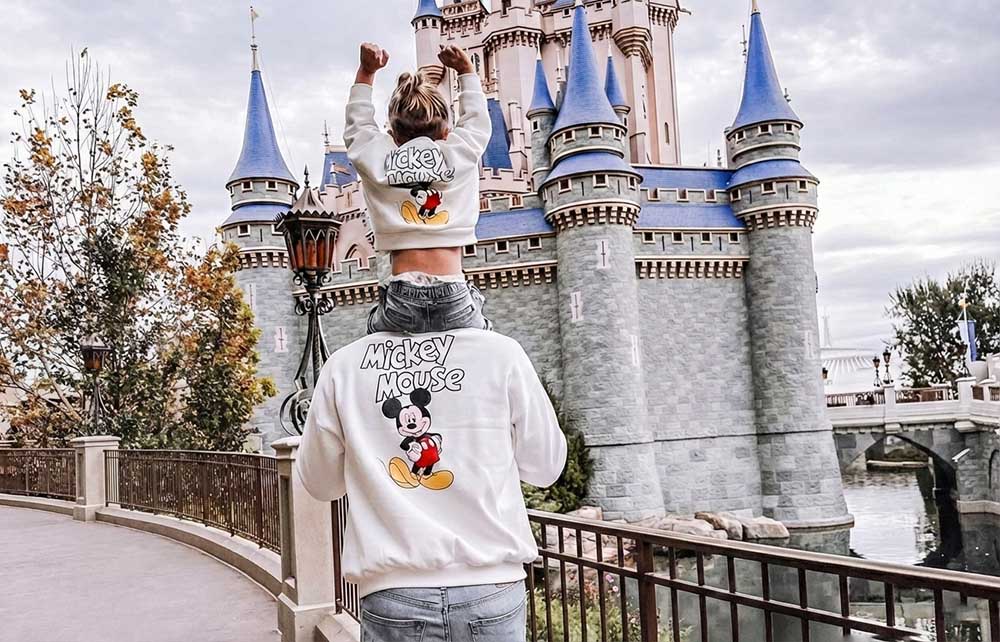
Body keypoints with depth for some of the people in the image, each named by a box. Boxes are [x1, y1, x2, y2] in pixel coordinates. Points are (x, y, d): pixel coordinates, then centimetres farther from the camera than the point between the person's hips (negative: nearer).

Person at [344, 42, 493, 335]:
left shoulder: (377, 160, 8)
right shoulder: (459, 153, 6)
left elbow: (357, 126, 29)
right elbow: (477, 119, 28)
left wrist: (366, 72, 39)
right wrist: (466, 69, 40)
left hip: (401, 302, 1)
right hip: (455, 301, -1)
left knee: (375, 331, 28)